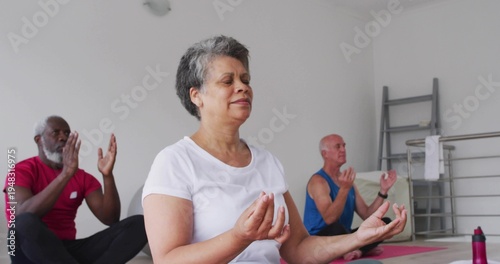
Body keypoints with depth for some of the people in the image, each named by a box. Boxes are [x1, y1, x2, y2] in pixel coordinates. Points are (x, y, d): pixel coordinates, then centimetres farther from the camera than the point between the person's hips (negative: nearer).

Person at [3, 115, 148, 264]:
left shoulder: (83, 178, 12)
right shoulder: (22, 170, -1)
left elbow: (110, 219, -1)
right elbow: (23, 215, -22)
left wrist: (107, 175, -15)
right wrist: (66, 173, -28)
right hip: (31, 252, -4)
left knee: (139, 224, -12)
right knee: (26, 223, -39)